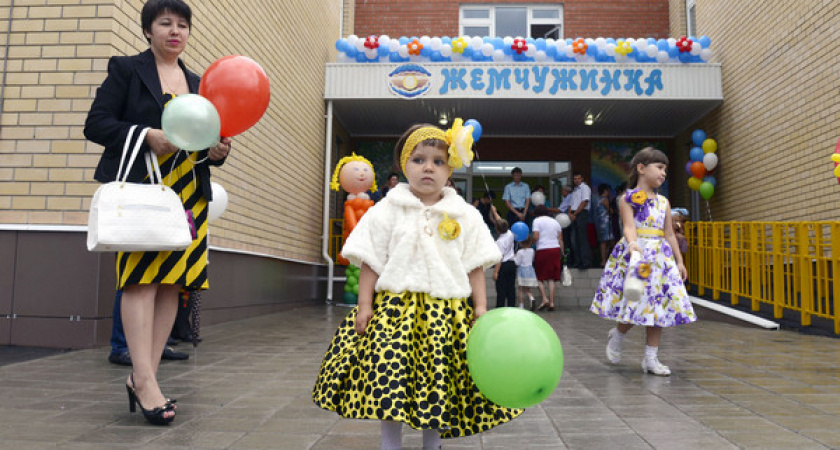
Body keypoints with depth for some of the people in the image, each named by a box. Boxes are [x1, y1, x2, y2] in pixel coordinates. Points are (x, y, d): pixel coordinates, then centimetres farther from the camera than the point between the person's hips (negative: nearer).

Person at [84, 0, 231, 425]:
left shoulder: (197, 83, 20)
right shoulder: (126, 69, 7)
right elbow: (96, 124, -1)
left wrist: (216, 151, 1)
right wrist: (148, 135, -15)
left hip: (189, 194, 5)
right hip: (141, 186, -4)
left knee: (173, 281, -1)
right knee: (142, 278, -13)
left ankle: (144, 377, 5)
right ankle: (145, 381, -12)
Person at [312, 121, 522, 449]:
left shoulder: (465, 216, 6)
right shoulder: (387, 210, 2)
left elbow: (475, 266, 7)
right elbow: (371, 262, 2)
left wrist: (480, 307, 1)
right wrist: (365, 304, -3)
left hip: (448, 309, 1)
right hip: (396, 308, -1)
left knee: (439, 381, 5)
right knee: (390, 376, -2)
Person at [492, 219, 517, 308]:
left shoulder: (499, 241, -17)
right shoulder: (510, 234, 1)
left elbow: (499, 258, -19)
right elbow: (503, 225, 19)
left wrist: (495, 272, -17)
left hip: (503, 265, -7)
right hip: (512, 264, 7)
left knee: (501, 289, -1)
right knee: (511, 288, 10)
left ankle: (500, 308, 2)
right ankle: (511, 306, 14)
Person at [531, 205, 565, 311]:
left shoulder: (537, 220, 1)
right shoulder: (555, 221, 16)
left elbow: (536, 237, -11)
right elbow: (560, 239, 12)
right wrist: (562, 254, 15)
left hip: (543, 249, -5)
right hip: (555, 249, 5)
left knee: (539, 276, 6)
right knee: (551, 278, 7)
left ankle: (545, 299, -7)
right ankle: (551, 303, 4)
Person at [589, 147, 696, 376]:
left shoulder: (663, 201, 15)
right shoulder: (628, 198, -3)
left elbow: (669, 233, 17)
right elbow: (629, 226, -16)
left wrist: (679, 261, 15)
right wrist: (633, 244, -35)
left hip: (661, 257, 6)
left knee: (659, 305, 3)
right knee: (634, 303, -9)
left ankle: (651, 358, 11)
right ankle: (617, 335, 24)